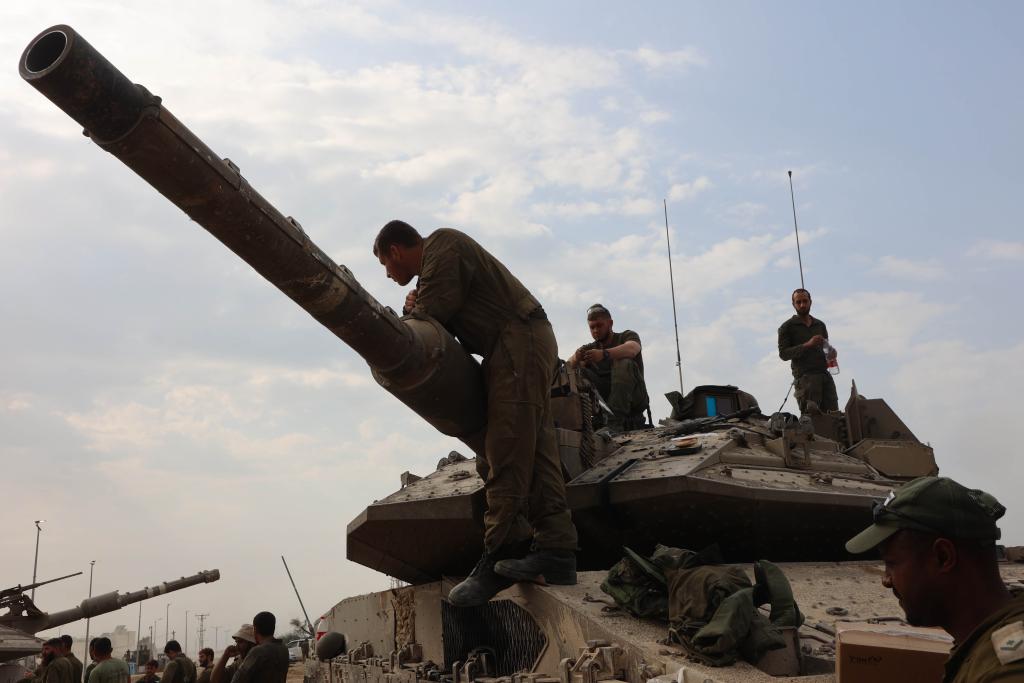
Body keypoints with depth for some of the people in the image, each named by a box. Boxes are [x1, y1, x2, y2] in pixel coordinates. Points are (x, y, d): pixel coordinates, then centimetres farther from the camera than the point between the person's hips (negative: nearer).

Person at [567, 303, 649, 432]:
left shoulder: (627, 336, 9)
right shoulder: (589, 349, 18)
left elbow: (632, 349, -18)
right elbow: (569, 365, -2)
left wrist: (604, 354, -36)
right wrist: (575, 359, -28)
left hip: (634, 399, -3)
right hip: (605, 400, 3)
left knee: (624, 364, -28)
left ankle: (616, 421, -36)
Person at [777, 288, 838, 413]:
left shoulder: (820, 325, 23)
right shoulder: (787, 327, 7)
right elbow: (783, 354, -4)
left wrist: (832, 352, 6)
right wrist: (807, 345, -14)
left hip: (825, 374, 5)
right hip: (805, 376, -5)